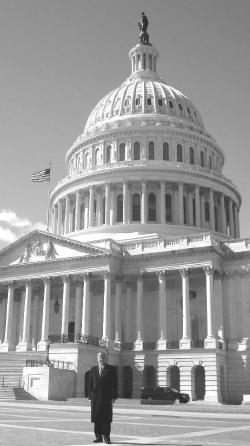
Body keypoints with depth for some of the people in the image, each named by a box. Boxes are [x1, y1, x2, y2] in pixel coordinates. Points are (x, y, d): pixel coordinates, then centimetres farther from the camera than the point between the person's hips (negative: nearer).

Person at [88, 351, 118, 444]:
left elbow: (114, 383, 0)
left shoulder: (111, 369, 3)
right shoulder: (93, 369, 11)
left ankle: (106, 437, 6)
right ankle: (98, 437, 10)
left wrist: (114, 397, -6)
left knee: (106, 418, -3)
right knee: (96, 417, 2)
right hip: (96, 397, 3)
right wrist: (90, 397, 4)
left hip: (107, 397, -2)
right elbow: (90, 384, 10)